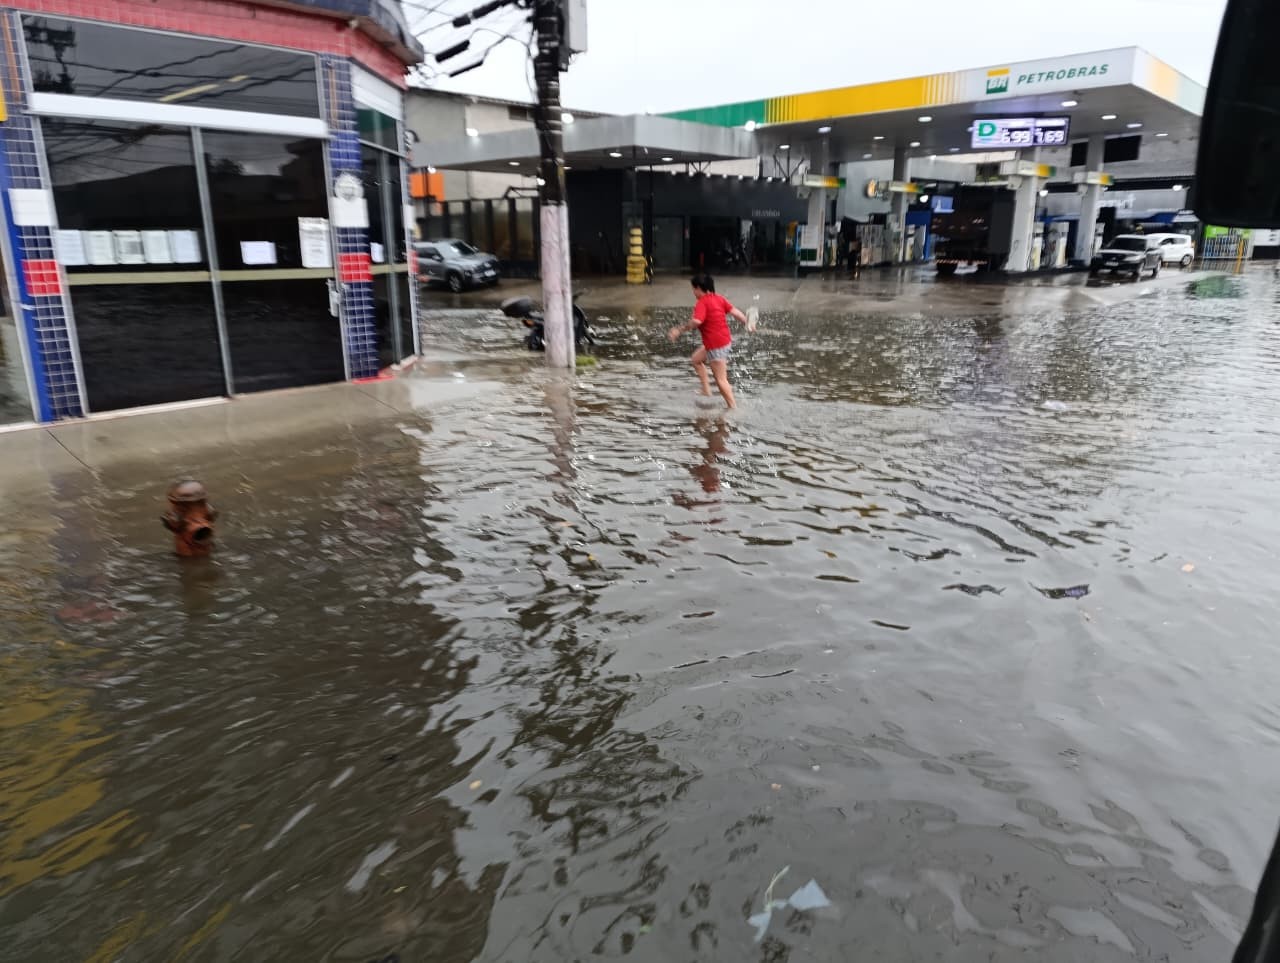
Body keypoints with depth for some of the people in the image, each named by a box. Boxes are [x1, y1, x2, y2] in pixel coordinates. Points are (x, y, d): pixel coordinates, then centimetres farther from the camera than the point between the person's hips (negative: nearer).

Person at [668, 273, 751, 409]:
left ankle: (733, 407, 2)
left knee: (721, 380, -2)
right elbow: (735, 313, 3)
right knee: (696, 359, 26)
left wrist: (679, 330, -24)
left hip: (716, 345, -10)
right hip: (726, 340, 10)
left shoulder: (702, 303, -16)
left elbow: (696, 321, -32)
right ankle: (706, 391, 25)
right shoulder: (719, 299, 8)